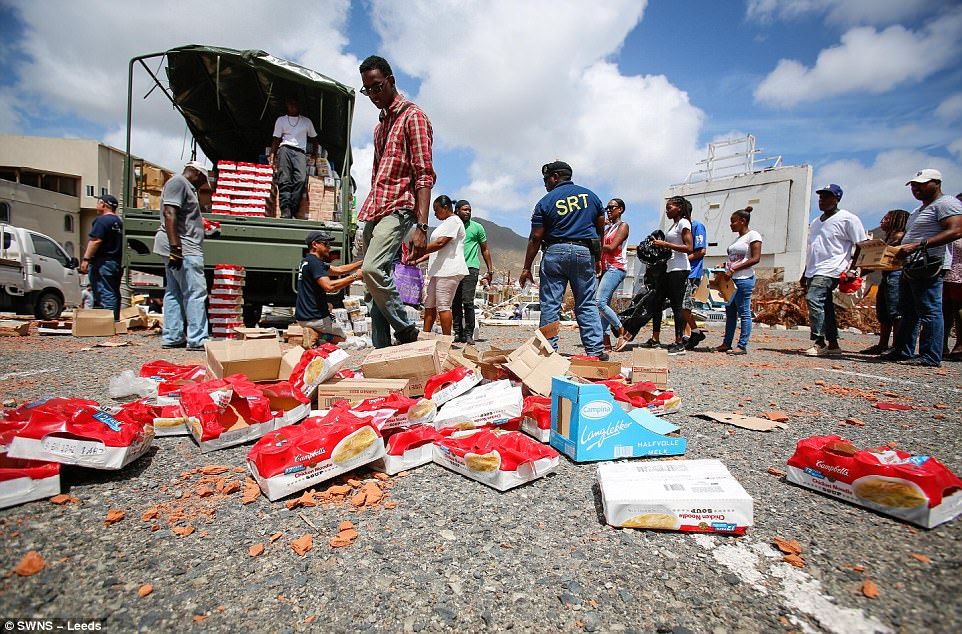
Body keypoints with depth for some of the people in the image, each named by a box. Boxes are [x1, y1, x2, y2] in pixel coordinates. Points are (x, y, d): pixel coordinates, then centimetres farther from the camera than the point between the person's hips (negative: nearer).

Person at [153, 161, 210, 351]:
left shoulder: (185, 186, 24)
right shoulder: (178, 182, -7)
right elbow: (169, 214, -19)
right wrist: (175, 247, -26)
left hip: (179, 249, 11)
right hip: (183, 249, -11)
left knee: (174, 293, 9)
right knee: (196, 292, -10)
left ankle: (172, 337, 14)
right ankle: (197, 339, -9)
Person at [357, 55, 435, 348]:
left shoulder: (413, 116, 0)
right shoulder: (381, 125, 26)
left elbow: (424, 176, -11)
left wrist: (421, 227, -22)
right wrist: (370, 214, 19)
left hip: (398, 208, -8)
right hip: (373, 211, 9)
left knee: (372, 269, -27)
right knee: (374, 289, 3)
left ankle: (407, 333, -10)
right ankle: (381, 352, 8)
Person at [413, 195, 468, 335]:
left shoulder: (453, 220, -5)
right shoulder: (446, 223, 26)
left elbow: (440, 243, -17)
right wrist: (419, 260, 16)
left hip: (449, 271, -10)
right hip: (440, 271, 10)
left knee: (443, 305, -11)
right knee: (429, 304, 7)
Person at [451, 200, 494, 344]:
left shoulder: (477, 227, 8)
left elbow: (485, 250, 10)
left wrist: (490, 270, 4)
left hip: (470, 268, -3)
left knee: (468, 301, -12)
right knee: (455, 303, 4)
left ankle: (469, 334, -5)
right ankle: (458, 333, 11)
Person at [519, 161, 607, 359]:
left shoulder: (546, 201, 1)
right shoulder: (590, 195, 12)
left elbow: (535, 237, -3)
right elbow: (601, 229, 15)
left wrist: (526, 268, 1)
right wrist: (597, 259, 23)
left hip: (554, 252, -2)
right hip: (584, 252, 3)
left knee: (550, 304, 2)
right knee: (587, 304, 7)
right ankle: (595, 350, 3)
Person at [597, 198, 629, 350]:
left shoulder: (623, 226, -1)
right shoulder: (607, 227, 22)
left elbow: (611, 247, -13)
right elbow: (601, 245, 13)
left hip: (615, 269, -8)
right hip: (605, 268, 8)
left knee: (600, 302, -18)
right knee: (605, 305, 3)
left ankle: (621, 331, -3)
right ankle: (606, 341, 3)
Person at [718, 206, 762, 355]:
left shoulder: (753, 235, -5)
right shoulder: (737, 238, 20)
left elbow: (755, 258, -14)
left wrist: (734, 268, -19)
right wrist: (724, 267, 6)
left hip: (744, 279, -9)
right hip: (731, 280, 9)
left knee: (744, 313, -5)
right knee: (730, 313, 10)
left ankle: (742, 346, -1)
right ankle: (727, 343, 15)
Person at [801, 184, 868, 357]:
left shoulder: (847, 219, -2)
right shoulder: (816, 222, 21)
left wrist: (852, 269, -13)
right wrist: (804, 275, 22)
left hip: (829, 271, -8)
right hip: (813, 271, 8)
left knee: (814, 299, -23)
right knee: (825, 307, 9)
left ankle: (819, 342, -18)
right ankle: (832, 344, 15)